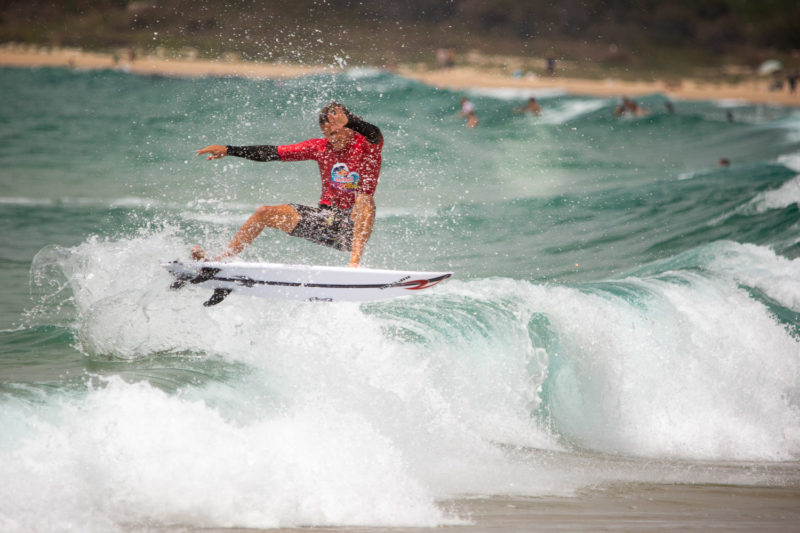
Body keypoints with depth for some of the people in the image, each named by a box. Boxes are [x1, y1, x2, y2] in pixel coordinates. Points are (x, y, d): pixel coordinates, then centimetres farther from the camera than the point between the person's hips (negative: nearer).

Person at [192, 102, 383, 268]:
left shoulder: (368, 146, -7)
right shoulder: (320, 148, 4)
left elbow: (375, 135, -32)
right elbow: (274, 153, 3)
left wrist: (349, 122, -52)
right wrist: (228, 150, -2)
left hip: (353, 221, -5)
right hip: (327, 218, 5)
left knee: (365, 199, -37)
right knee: (264, 213, -4)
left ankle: (355, 261, -49)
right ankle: (220, 260, -3)